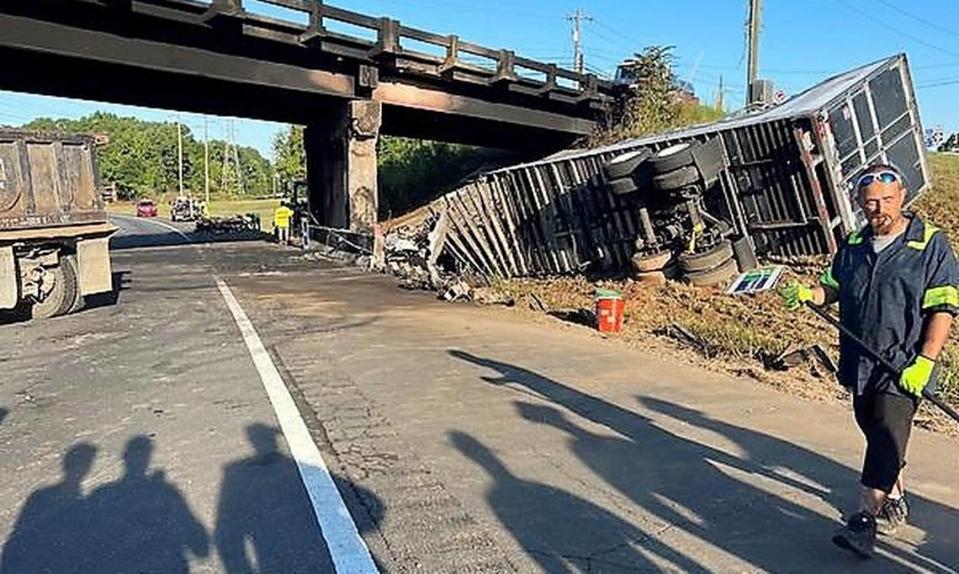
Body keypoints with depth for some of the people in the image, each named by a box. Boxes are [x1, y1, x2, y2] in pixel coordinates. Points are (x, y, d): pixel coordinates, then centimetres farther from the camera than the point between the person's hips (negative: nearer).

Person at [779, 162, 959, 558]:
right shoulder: (853, 245, 8)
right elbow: (833, 288, 17)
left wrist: (925, 361, -19)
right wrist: (807, 295, -6)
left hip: (904, 364, -5)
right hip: (860, 362, 5)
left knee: (887, 435, -11)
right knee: (875, 432, 16)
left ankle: (865, 518, -8)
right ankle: (895, 500, 37)